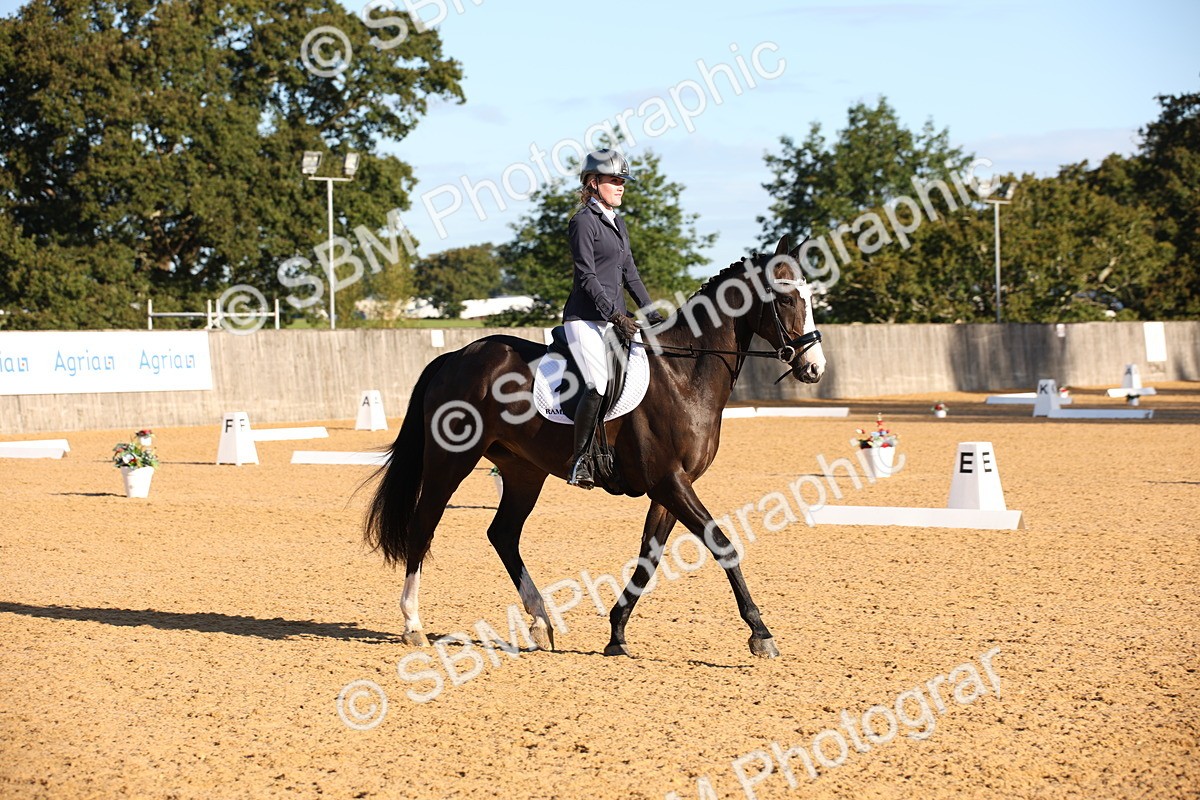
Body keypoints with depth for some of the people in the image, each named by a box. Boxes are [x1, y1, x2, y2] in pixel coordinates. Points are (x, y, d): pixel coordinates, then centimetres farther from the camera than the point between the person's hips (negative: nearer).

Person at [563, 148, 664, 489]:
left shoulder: (617, 223, 19)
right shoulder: (584, 222, -8)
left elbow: (629, 273, 21)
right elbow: (587, 278, -14)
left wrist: (651, 314, 12)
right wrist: (614, 315, -20)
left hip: (616, 317, 9)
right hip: (586, 318, -9)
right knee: (599, 385, -24)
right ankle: (580, 460, -17)